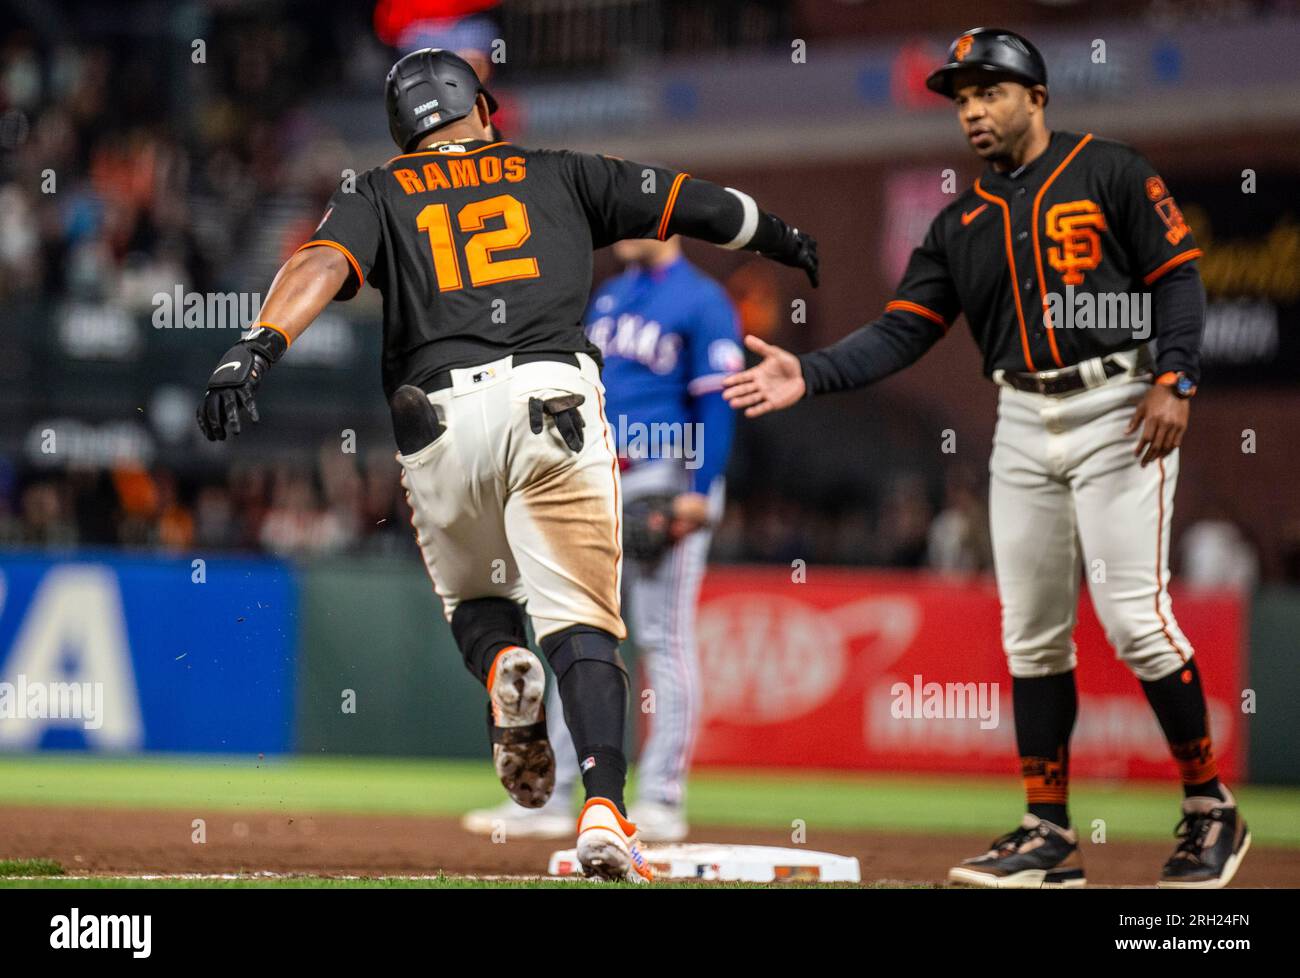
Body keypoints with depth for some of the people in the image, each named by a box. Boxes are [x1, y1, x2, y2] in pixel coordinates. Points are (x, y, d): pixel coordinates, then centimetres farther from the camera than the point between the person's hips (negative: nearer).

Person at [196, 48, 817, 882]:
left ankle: (502, 666, -8)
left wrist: (260, 348, -17)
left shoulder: (378, 195, 17)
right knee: (580, 619, -3)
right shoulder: (558, 175, 21)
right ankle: (604, 809, -23)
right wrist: (779, 237, 43)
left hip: (438, 422, 1)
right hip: (552, 400, -1)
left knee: (472, 593, 26)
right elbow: (693, 203, 26)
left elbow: (324, 264, -3)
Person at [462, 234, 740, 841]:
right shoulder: (606, 299, 17)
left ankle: (661, 802, -2)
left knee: (663, 640, -5)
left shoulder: (702, 302, -6)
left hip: (664, 483, -8)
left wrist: (699, 494, -19)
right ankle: (550, 798, 8)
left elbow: (716, 404, -12)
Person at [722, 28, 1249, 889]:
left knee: (1136, 619, -12)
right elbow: (902, 333, 6)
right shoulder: (963, 225, 13)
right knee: (1032, 638, 4)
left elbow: (1179, 277, -4)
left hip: (1117, 413, -6)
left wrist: (1175, 380, -17)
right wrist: (809, 375, -8)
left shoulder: (1110, 173, 0)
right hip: (1024, 428, 6)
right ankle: (1049, 838, 10)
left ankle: (1211, 810, 0)